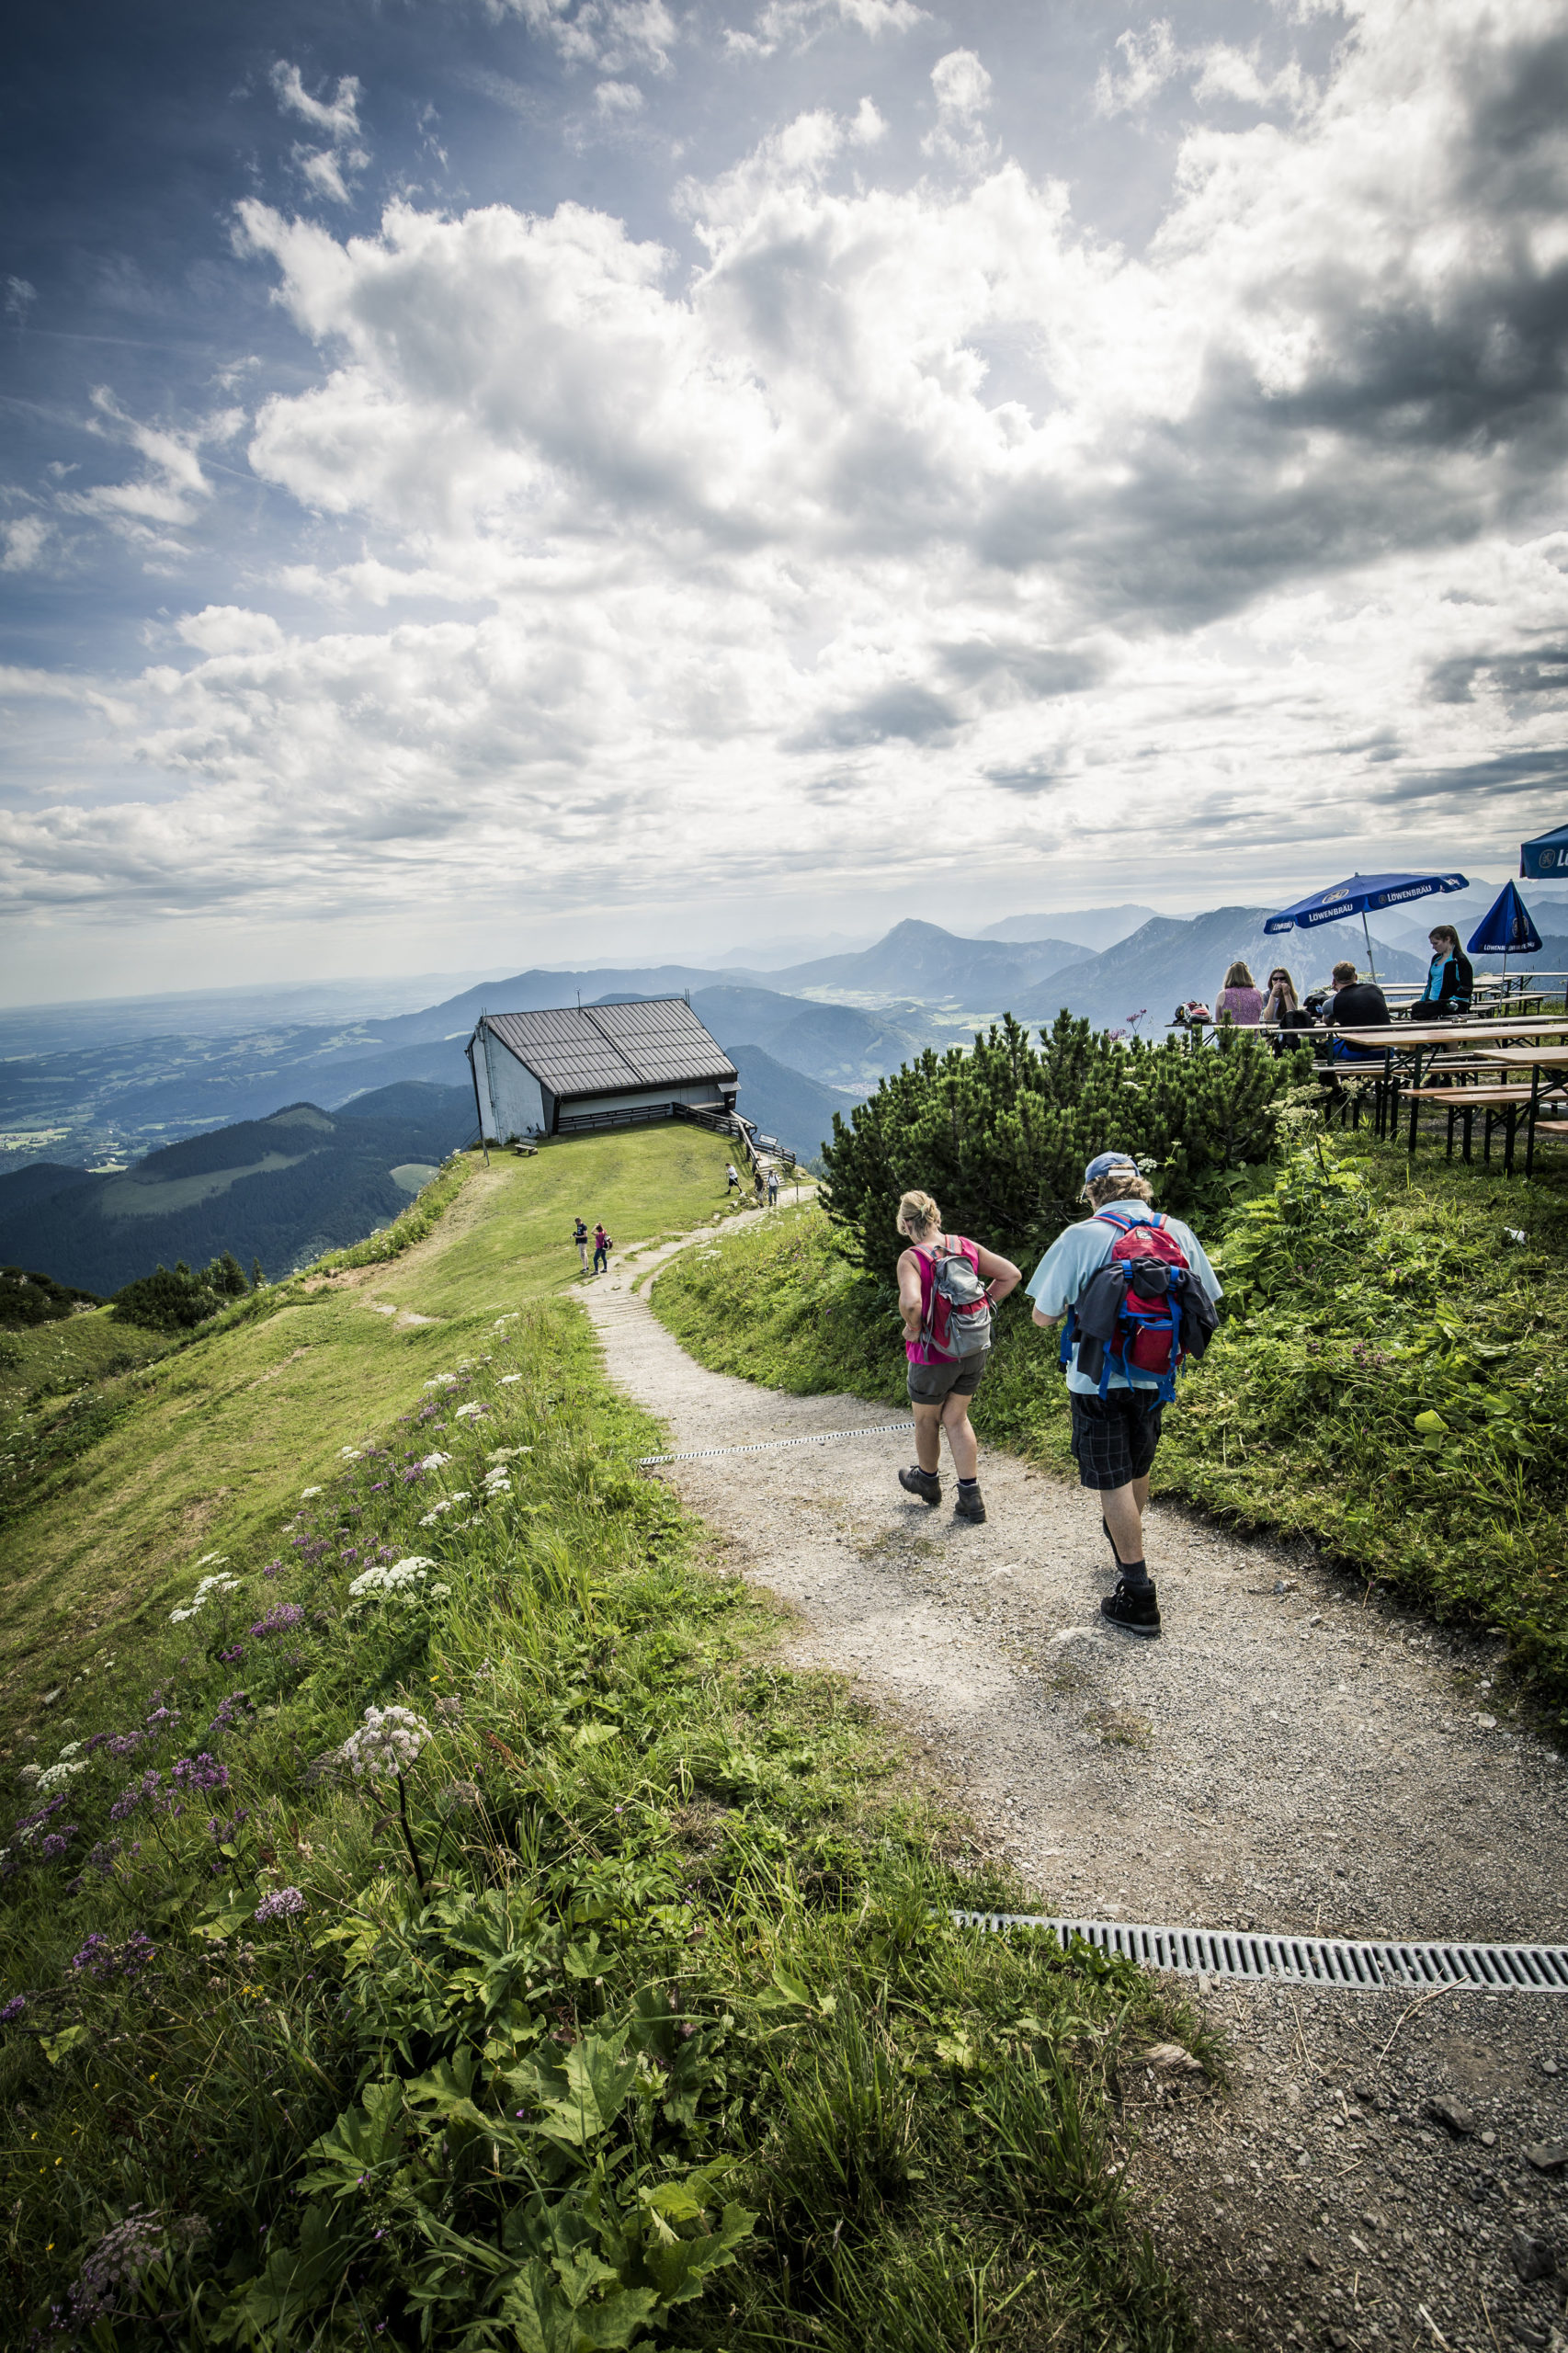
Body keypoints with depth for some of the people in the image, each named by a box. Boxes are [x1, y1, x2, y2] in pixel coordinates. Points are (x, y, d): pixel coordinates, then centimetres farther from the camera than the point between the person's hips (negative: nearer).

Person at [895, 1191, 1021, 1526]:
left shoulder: (910, 1258, -19)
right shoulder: (966, 1246, -3)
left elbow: (911, 1302, -35)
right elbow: (1011, 1275, -2)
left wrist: (913, 1328, -16)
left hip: (933, 1355, -5)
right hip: (974, 1351, 5)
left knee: (926, 1420, 20)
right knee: (956, 1418, 19)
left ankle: (927, 1480, 43)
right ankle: (970, 1497, 16)